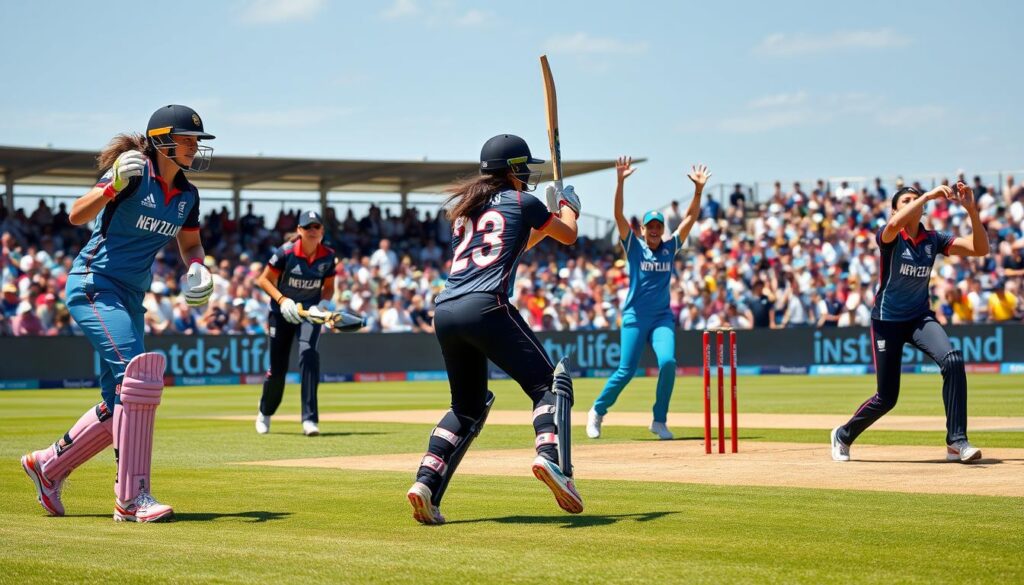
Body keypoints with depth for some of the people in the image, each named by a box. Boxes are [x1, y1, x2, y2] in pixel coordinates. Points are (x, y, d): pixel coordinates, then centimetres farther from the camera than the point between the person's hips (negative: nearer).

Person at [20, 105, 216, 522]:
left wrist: (196, 266, 1)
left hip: (131, 296, 9)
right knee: (140, 375, -23)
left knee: (121, 405, 8)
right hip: (93, 284, -8)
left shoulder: (186, 195, 8)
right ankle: (131, 498, -21)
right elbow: (77, 216, -23)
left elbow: (190, 243, 24)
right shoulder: (134, 174, -14)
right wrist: (114, 187, -40)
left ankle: (48, 465, 28)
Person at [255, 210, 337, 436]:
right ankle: (265, 412, 35)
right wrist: (282, 299, -24)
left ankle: (309, 419, -24)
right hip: (283, 311, -1)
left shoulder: (328, 256, -8)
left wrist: (324, 303, -14)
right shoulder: (286, 252, -17)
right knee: (278, 367, 4)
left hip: (310, 311, 1)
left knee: (309, 354, -24)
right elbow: (264, 279, -9)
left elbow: (329, 286, 6)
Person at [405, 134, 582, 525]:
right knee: (546, 383, -2)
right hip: (484, 307, -7)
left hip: (444, 312, 7)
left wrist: (545, 220, 48)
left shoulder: (465, 206, 26)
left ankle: (426, 483, 3)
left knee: (468, 406, 18)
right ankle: (550, 456, -29)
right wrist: (568, 204, 43)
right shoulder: (522, 202, 8)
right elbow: (568, 235, 24)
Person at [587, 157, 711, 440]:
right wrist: (620, 182, -21)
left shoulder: (670, 247, 9)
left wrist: (698, 189, -9)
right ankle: (597, 411, 20)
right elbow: (618, 215, -9)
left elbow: (690, 218, 3)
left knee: (668, 362, -19)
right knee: (626, 371, -4)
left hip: (662, 317, 2)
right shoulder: (634, 246, 2)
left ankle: (659, 420, -5)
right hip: (635, 317, -2)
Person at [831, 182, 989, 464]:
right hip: (887, 321, -3)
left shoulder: (934, 239, 0)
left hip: (920, 318, 3)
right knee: (887, 398, 1)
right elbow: (895, 225, -38)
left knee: (953, 360, -26)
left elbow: (980, 248, -9)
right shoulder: (889, 237, -11)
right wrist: (928, 195, -39)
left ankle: (956, 442, -22)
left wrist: (971, 210, -21)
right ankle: (843, 435, 31)